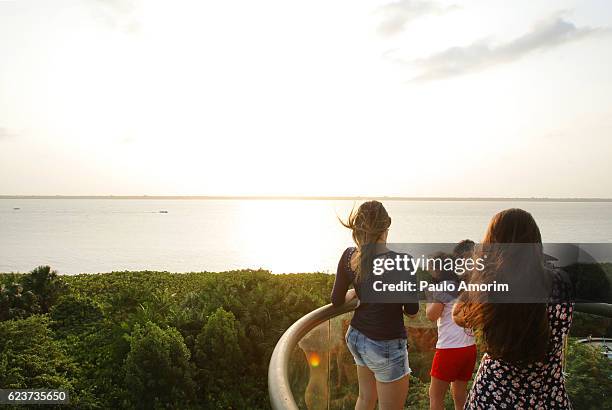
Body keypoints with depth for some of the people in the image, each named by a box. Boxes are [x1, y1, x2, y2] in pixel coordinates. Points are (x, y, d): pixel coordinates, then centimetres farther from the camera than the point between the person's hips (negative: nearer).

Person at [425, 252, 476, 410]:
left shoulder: (443, 286, -9)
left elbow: (431, 315, -13)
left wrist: (430, 297, 3)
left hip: (450, 348, -7)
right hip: (470, 346, 7)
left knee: (435, 395, 4)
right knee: (459, 392, 18)